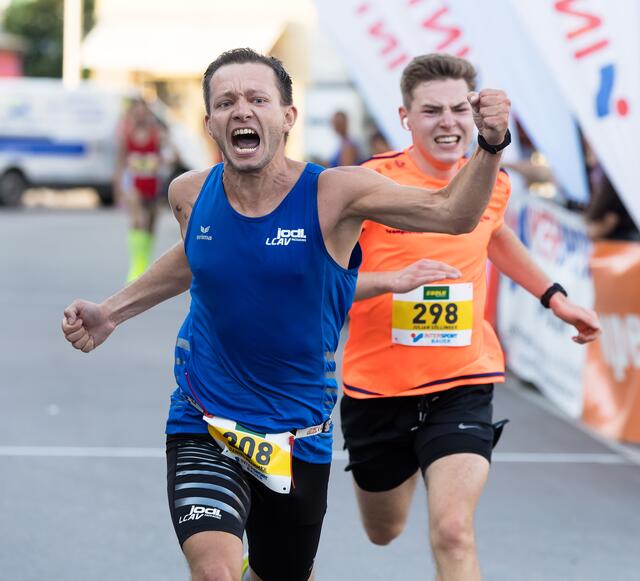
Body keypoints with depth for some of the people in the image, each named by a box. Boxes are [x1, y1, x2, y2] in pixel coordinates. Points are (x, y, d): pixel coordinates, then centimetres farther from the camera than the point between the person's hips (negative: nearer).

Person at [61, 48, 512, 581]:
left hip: (299, 435, 0)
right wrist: (112, 313, 12)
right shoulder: (190, 194, -6)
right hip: (203, 429, 0)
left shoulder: (333, 193, -16)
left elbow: (453, 213, -23)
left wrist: (490, 146, -40)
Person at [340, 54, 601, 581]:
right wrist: (392, 280, -32)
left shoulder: (492, 184, -1)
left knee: (453, 533, -23)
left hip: (462, 387, 1)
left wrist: (554, 297, 26)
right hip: (376, 388, -1)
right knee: (384, 532, 23)